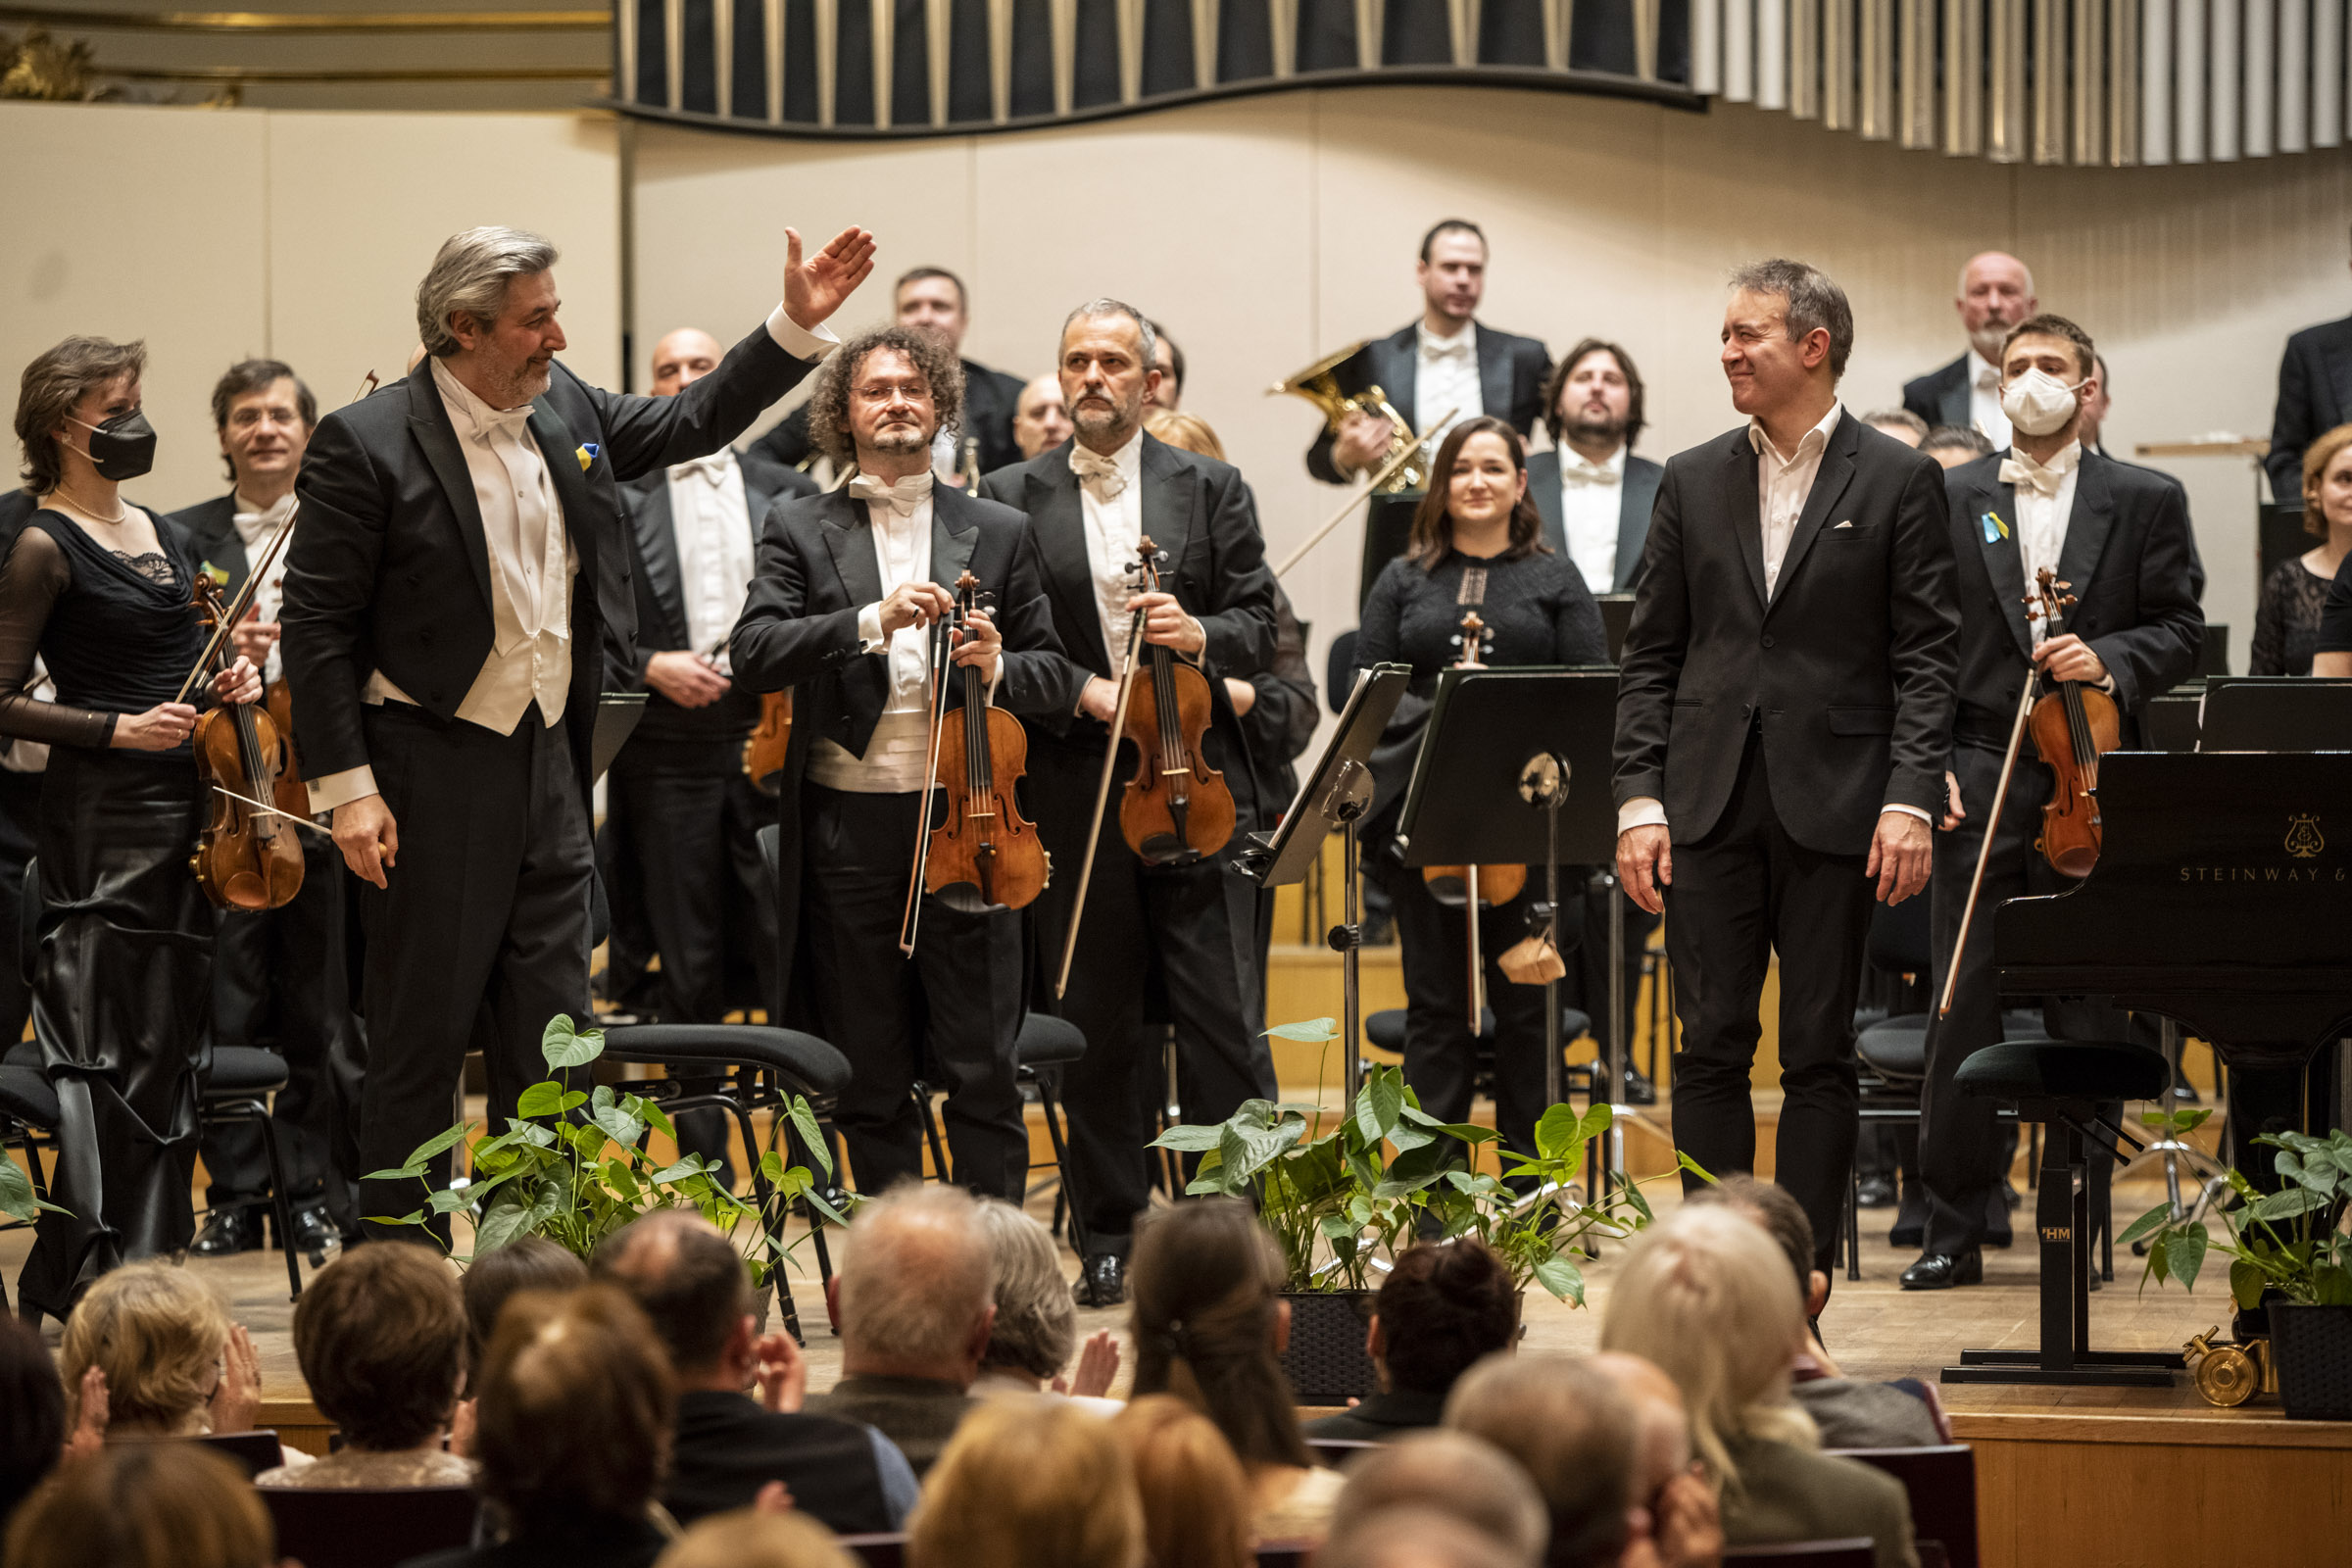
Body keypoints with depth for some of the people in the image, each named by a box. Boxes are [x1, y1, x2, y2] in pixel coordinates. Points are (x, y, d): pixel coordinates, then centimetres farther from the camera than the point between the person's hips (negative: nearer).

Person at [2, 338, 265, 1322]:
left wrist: (232, 683, 6)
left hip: (185, 803, 8)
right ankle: (84, 1277, -5)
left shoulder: (167, 537, 14)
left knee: (171, 1040, 10)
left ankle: (148, 1263, 17)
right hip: (102, 814, -8)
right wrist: (118, 729, -19)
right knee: (108, 1046, -8)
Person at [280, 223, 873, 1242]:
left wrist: (798, 324, 12)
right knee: (420, 1041, 0)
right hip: (434, 776, -6)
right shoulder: (365, 445, -12)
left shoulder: (563, 409, 7)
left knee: (550, 1039, 9)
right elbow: (317, 626, -11)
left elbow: (691, 424, 22)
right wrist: (346, 786, -16)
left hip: (549, 770, 6)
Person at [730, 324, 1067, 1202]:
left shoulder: (998, 535, 12)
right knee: (871, 1079, 5)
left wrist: (997, 669, -11)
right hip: (848, 826, 0)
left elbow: (1056, 675, 11)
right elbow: (753, 654, -7)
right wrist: (872, 621, -19)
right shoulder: (800, 531, 8)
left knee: (983, 1072, -3)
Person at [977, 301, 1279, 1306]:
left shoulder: (1211, 492, 9)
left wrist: (1200, 637, -15)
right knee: (1095, 1026, 4)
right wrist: (1082, 689, -12)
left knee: (1224, 1016, -4)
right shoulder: (1010, 499, 7)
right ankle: (1109, 1242, 11)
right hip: (1072, 791, 0)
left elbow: (1259, 626, 6)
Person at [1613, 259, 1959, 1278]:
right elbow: (1651, 653, 11)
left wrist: (1910, 800, -12)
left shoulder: (1898, 482, 1)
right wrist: (1639, 799, 0)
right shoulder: (1694, 483, 11)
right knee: (1712, 1049, 2)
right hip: (1711, 802, 3)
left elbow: (1924, 657, -2)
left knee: (1818, 1053, 1)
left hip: (1833, 804, -3)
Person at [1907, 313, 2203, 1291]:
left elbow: (2179, 631, 5)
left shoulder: (2147, 502, 7)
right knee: (1964, 1013, -2)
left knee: (2087, 1015, 4)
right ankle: (1955, 1229, 3)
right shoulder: (1951, 500, 8)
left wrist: (2108, 660, -14)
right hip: (1980, 783, 0)